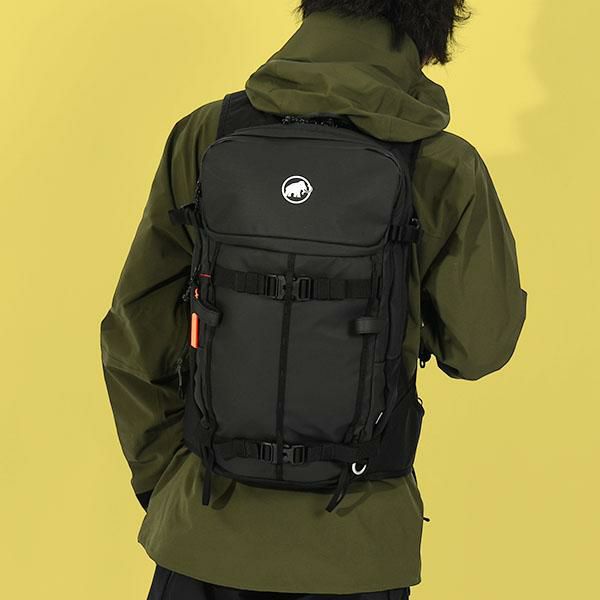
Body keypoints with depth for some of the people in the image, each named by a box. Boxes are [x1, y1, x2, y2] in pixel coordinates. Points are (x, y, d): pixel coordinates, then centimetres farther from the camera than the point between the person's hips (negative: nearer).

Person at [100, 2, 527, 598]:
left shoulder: (205, 136, -6)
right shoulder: (444, 169, -11)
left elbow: (136, 332, -1)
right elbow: (479, 346, 0)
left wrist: (162, 479, 11)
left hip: (208, 527, 1)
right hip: (353, 548, -1)